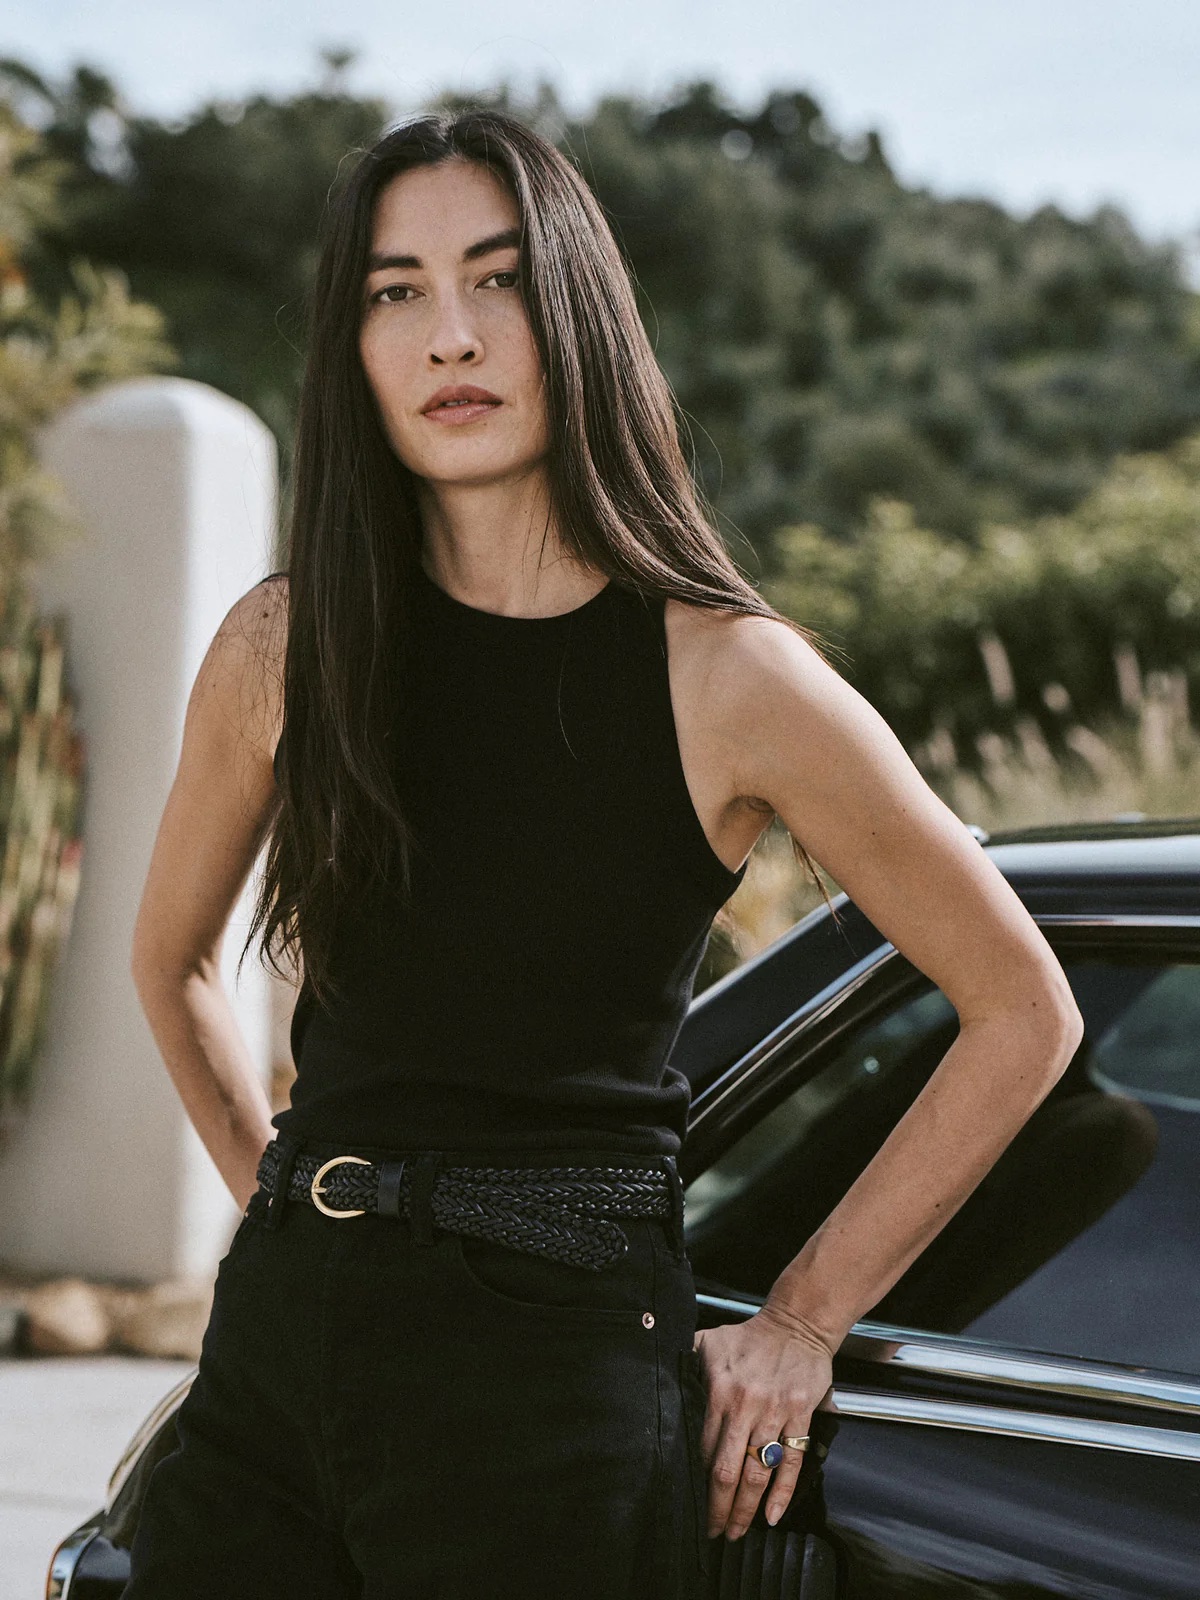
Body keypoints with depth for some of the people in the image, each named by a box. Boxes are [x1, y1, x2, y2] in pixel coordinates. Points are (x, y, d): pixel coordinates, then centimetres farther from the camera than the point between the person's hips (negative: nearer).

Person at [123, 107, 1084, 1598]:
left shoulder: (729, 677, -8)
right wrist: (283, 1197, 13)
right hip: (277, 1343, 4)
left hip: (550, 1375, -3)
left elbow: (1024, 1012, 1)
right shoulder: (282, 646, 2)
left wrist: (802, 1325, 2)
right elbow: (171, 960, 21)